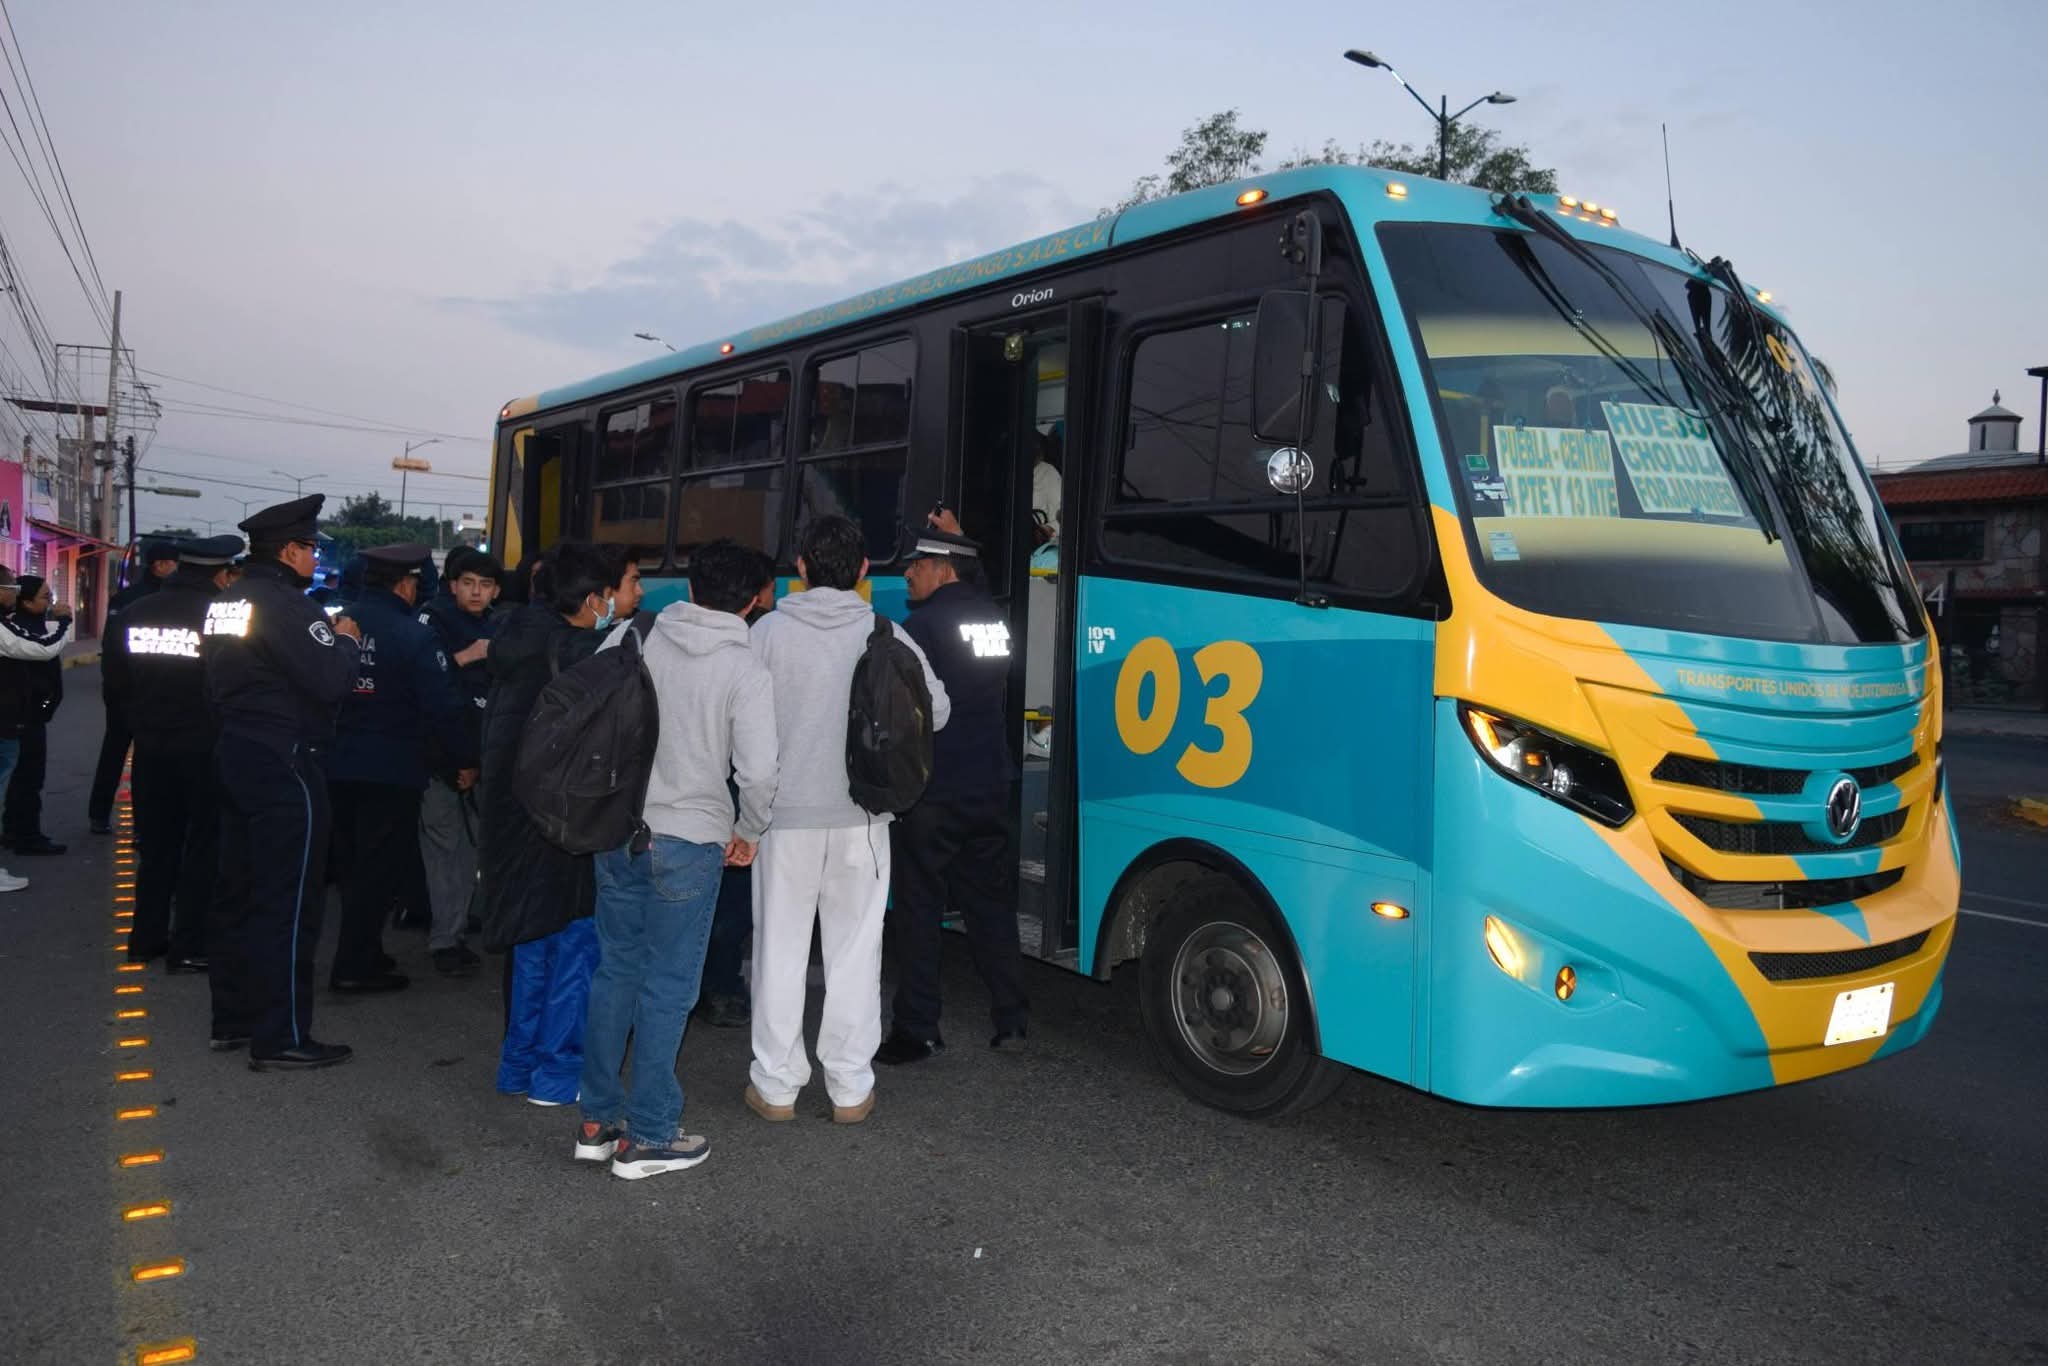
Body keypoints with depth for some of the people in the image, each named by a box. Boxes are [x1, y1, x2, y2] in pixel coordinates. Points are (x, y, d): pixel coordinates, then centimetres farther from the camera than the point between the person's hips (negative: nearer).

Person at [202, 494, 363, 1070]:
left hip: (236, 755, 10)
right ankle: (281, 1036, 2)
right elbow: (332, 680, -25)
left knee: (238, 892, 17)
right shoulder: (285, 603, -18)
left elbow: (218, 684, 18)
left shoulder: (225, 601, 11)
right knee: (287, 904, -3)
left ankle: (233, 1017, 28)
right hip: (284, 764, -10)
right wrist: (346, 641, -5)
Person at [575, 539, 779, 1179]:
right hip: (688, 842, -4)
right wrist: (747, 832, 2)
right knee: (668, 987, 5)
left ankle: (598, 1120, 25)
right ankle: (647, 1136, 13)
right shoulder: (745, 671, -10)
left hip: (618, 832, 4)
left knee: (615, 971, 16)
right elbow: (758, 771, -17)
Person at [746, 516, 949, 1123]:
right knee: (855, 951, 9)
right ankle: (850, 1089, 15)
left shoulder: (770, 631, -7)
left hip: (786, 813, -1)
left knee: (781, 949, 10)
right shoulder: (886, 635, -4)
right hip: (861, 817, 1)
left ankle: (776, 1085, 18)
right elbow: (935, 709, 1)